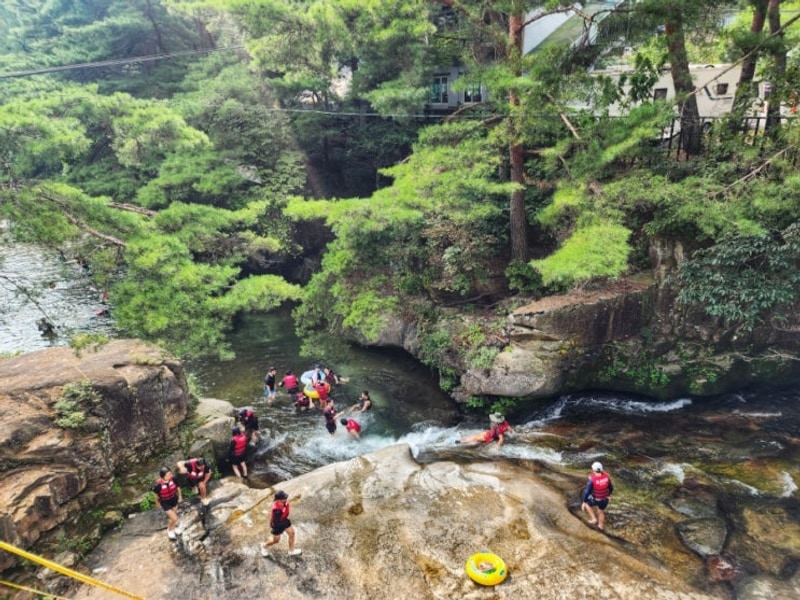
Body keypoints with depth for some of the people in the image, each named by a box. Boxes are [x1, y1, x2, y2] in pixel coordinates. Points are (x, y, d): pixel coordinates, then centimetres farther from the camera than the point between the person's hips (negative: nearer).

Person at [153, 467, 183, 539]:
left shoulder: (173, 479, -26)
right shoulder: (158, 485, -34)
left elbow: (177, 487, -5)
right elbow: (156, 495, -12)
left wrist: (180, 496, 9)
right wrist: (157, 503, 4)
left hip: (174, 500, 3)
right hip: (165, 503, -3)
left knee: (174, 515, 25)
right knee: (174, 518, 1)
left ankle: (173, 527, 56)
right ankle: (169, 530, 34)